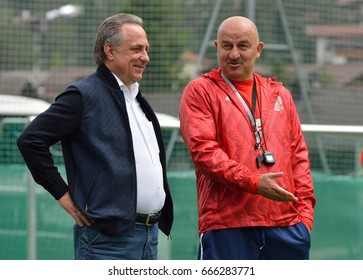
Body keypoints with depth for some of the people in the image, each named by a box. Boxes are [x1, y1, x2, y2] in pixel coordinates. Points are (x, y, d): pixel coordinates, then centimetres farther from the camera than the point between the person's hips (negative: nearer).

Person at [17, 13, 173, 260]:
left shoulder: (137, 98, 19)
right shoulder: (84, 95, -7)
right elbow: (31, 139, -12)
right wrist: (62, 192, -10)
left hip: (150, 234, 9)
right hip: (108, 237, -9)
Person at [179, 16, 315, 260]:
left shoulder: (280, 95, 19)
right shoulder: (200, 91, 4)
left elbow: (299, 155, 17)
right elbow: (203, 150, -8)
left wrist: (305, 210, 4)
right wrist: (253, 182, -19)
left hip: (286, 224, 5)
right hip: (226, 225, -5)